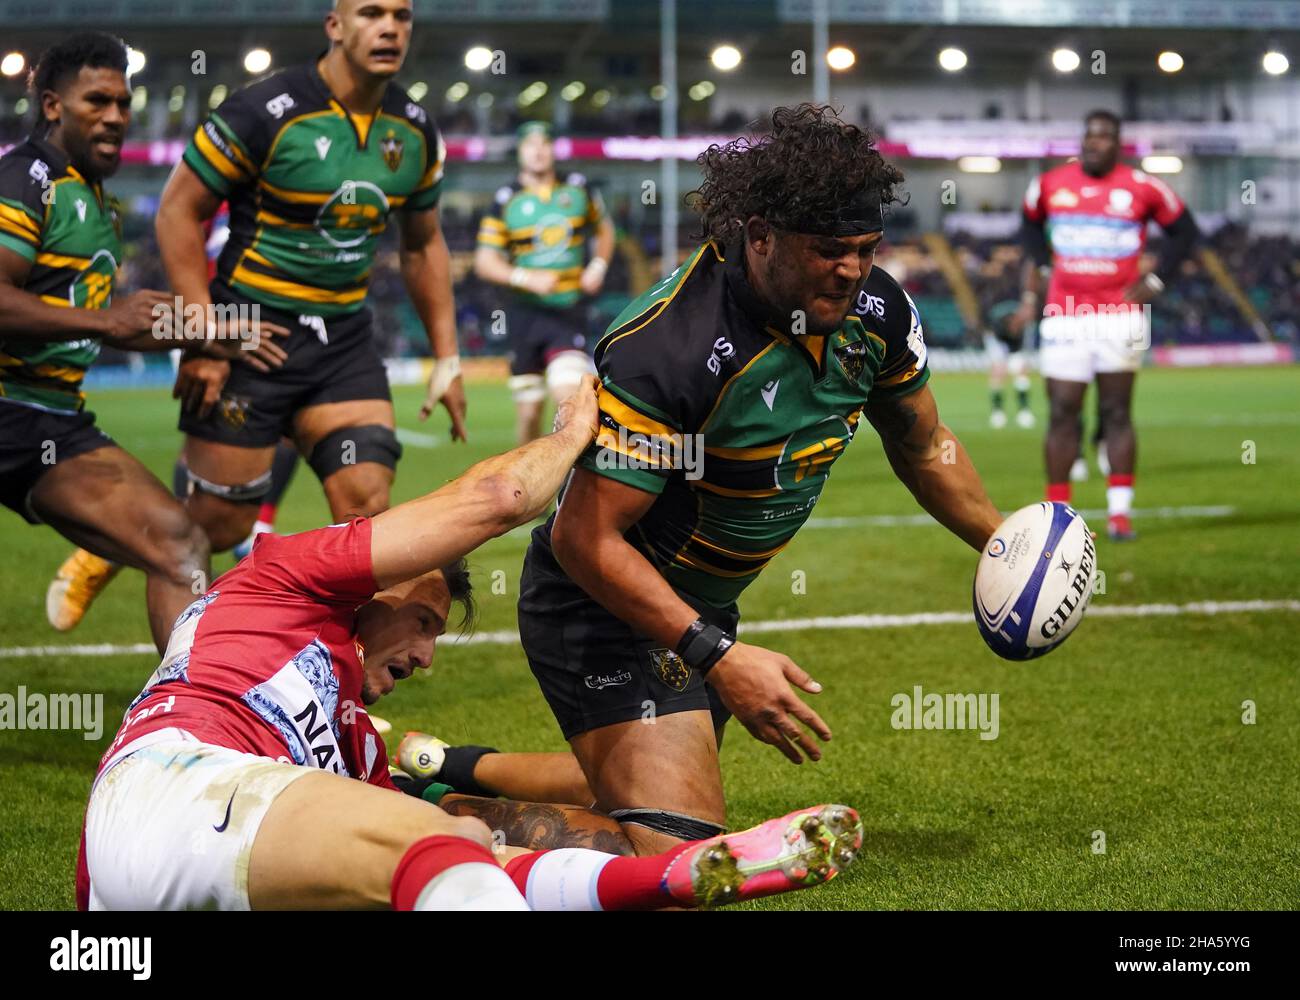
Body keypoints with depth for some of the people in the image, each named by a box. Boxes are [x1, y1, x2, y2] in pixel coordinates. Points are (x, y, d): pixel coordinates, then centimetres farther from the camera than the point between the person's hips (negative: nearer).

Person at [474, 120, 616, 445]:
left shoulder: (577, 189, 4)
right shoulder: (506, 201, -2)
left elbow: (604, 229, 22)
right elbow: (484, 261, -3)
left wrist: (599, 265, 4)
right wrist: (527, 278, -17)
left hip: (568, 311, 0)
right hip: (525, 312, 0)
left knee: (568, 391, -21)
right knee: (529, 408, 2)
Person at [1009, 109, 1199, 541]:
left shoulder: (1142, 188, -3)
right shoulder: (1050, 185, 3)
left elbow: (1184, 230, 10)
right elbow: (1032, 226, 22)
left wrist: (1154, 281, 1)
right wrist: (1032, 290, 14)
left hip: (1120, 314, -1)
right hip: (1064, 315, 1)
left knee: (1117, 412, 1)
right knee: (1062, 413, 0)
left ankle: (1120, 511, 7)